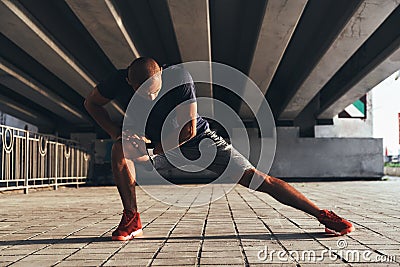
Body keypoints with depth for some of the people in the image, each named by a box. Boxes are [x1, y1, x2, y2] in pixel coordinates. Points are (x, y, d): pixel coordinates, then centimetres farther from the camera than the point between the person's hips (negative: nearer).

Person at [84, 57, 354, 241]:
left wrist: (155, 149, -25)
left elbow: (189, 129, -25)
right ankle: (132, 222, -13)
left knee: (258, 179, -13)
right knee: (121, 150, -26)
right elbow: (92, 103, -3)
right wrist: (116, 132, -17)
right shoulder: (119, 81, -22)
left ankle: (324, 215, -7)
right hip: (159, 143, 3)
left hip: (198, 139, -3)